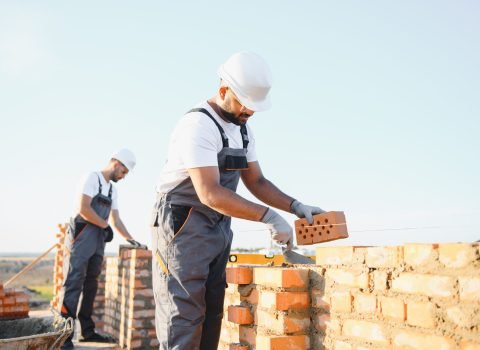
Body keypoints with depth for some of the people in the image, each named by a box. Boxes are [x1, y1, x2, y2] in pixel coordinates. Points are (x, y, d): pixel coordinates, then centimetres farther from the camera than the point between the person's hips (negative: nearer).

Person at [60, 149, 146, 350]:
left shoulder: (113, 190, 19)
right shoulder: (93, 178, -5)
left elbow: (116, 220, 21)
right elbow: (83, 209, -15)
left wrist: (131, 240, 14)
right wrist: (104, 224, -4)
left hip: (98, 241, 8)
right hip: (82, 237, -8)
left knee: (90, 286, 9)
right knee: (73, 284, -12)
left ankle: (87, 331, 14)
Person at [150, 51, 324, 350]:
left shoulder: (243, 129, 10)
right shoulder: (198, 125, -20)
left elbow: (256, 181, 14)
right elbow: (210, 193, -28)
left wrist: (296, 207, -1)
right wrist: (270, 217, -28)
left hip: (219, 230, 9)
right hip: (183, 226, -9)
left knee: (211, 316, 9)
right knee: (183, 318, -8)